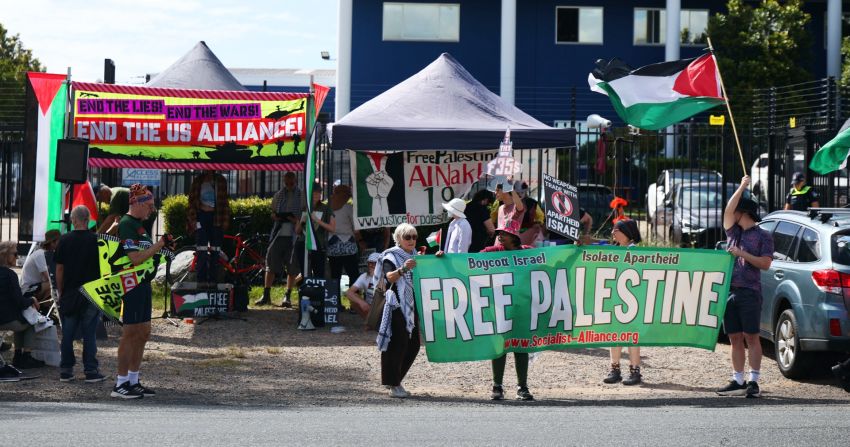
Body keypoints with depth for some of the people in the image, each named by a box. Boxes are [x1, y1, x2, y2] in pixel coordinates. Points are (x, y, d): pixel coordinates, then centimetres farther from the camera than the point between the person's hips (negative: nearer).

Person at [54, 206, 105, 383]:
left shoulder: (64, 241, -1)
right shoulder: (96, 240, -5)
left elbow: (59, 269, 2)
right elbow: (103, 268, -2)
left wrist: (60, 292, 11)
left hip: (69, 295, 2)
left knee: (67, 335, 7)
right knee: (89, 334, 1)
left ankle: (65, 371, 9)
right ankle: (91, 371, 1)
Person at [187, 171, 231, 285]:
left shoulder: (221, 181, 5)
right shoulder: (198, 181, 5)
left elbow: (225, 202, 5)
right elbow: (192, 201, 5)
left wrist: (225, 221, -2)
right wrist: (192, 220, -4)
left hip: (215, 217, 1)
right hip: (202, 216, -1)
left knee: (215, 252, 2)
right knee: (202, 252, -8)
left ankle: (213, 282, 7)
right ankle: (201, 281, -5)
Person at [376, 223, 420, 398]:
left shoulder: (415, 256, 17)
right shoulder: (391, 256, -6)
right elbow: (390, 277, -22)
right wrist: (403, 269, -41)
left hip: (412, 305, 8)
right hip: (396, 305, -8)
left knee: (413, 345, 7)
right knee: (398, 343, -12)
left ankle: (394, 380, 19)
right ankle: (393, 385, -9)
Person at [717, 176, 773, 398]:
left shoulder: (763, 236, 1)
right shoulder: (733, 232, 17)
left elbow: (765, 263, -7)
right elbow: (727, 211, 2)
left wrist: (742, 254, -13)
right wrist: (741, 188, 1)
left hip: (750, 292, -5)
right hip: (729, 291, 5)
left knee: (751, 338, -5)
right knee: (735, 338, 6)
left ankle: (754, 382, -4)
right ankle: (738, 382, 9)